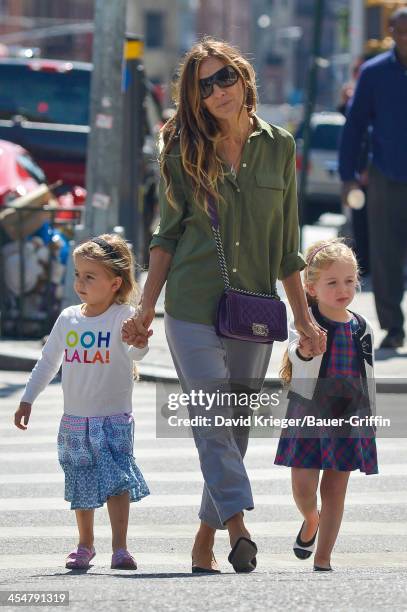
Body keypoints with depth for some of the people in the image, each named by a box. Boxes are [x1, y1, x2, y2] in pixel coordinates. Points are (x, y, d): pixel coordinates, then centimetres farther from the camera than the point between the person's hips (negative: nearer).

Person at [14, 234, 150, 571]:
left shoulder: (124, 317, -11)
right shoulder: (68, 319, 3)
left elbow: (136, 352, -30)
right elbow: (48, 362, 14)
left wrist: (139, 341, -53)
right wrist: (28, 400, 14)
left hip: (114, 419, -5)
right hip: (75, 421, 5)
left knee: (117, 479, -17)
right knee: (81, 486, 11)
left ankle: (120, 548, -14)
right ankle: (85, 545, 27)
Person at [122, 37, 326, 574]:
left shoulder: (279, 147, 5)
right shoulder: (184, 151, 3)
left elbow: (287, 245, 11)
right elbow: (167, 236, 9)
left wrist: (304, 318, 9)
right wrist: (146, 310, 3)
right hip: (192, 307, -2)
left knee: (236, 429, 5)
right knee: (212, 421, -13)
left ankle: (206, 539, 14)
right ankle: (238, 524, -19)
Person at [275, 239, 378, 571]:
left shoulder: (362, 328, 4)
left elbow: (368, 378, 13)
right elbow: (295, 353, -29)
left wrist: (369, 419, 16)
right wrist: (302, 351, -53)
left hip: (348, 418, 3)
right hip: (308, 415, -3)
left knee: (335, 488, 4)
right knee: (303, 486, -1)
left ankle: (323, 559, 12)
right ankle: (310, 519, 35)